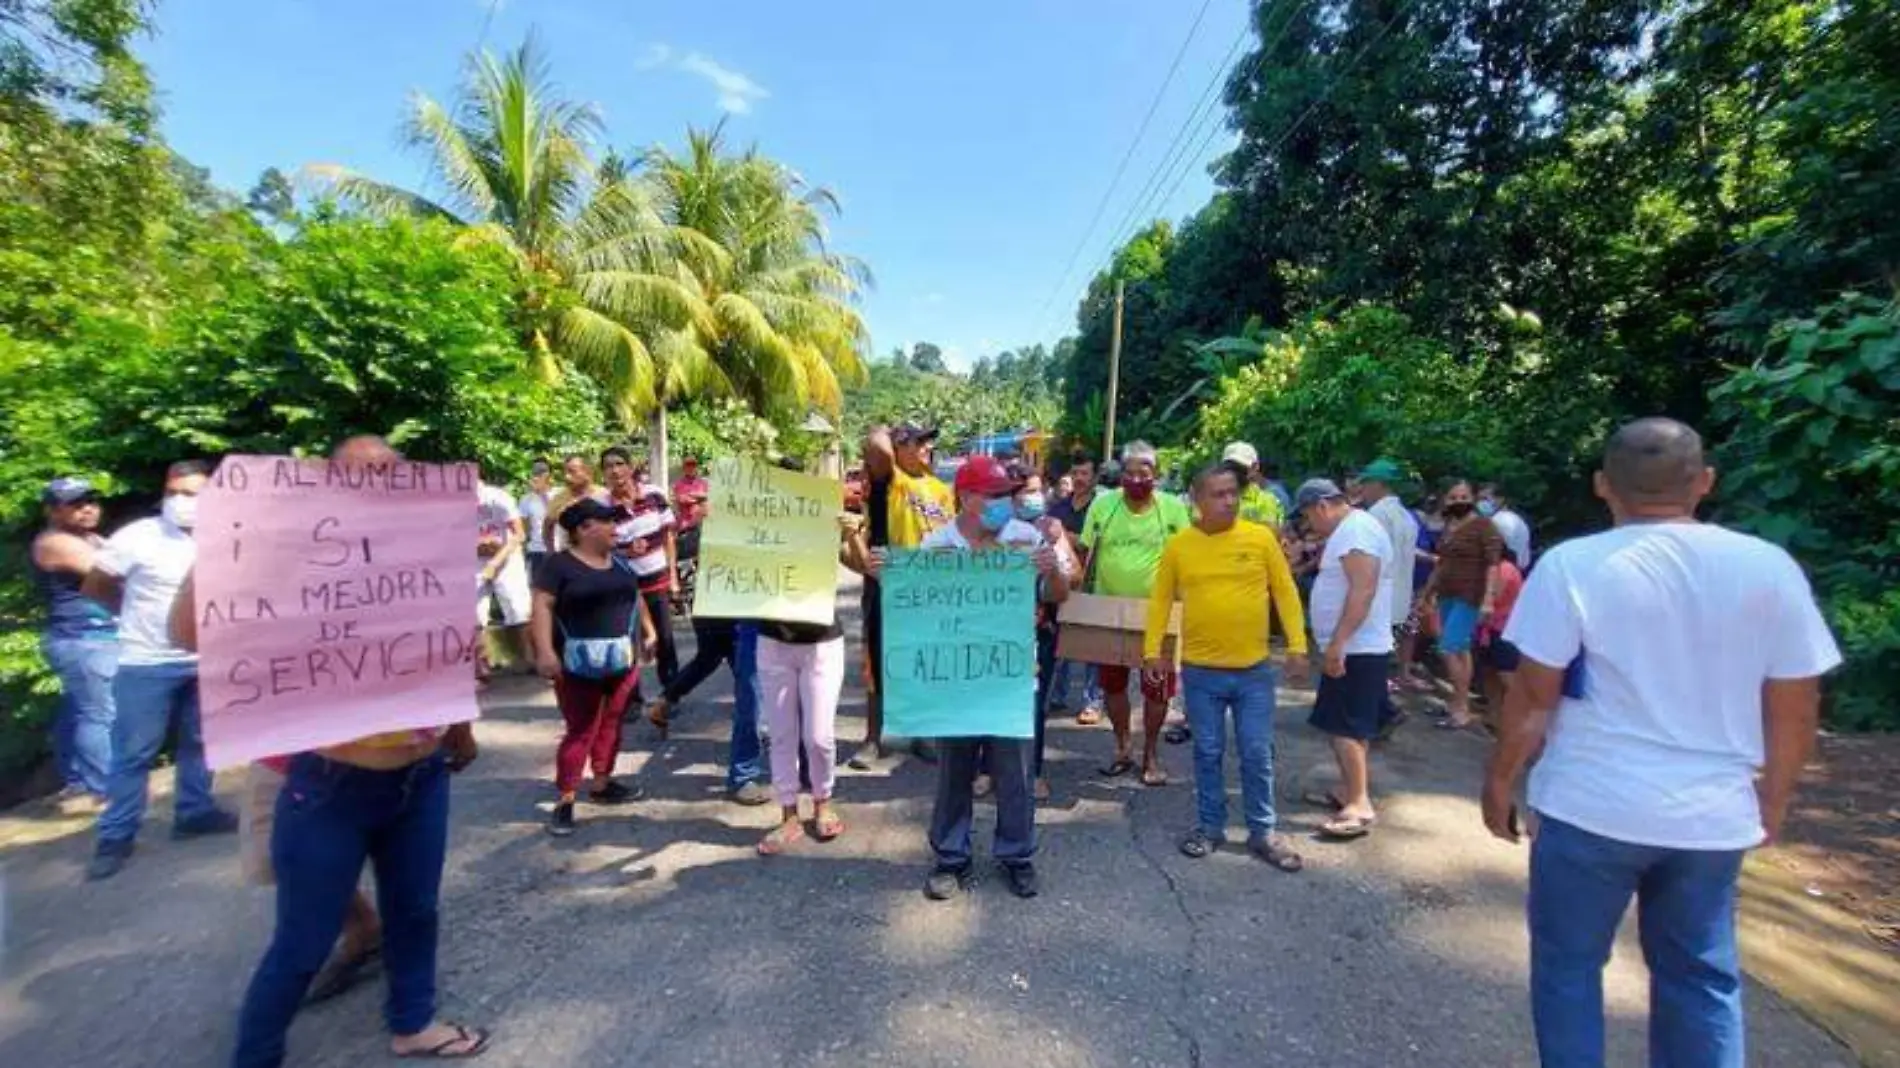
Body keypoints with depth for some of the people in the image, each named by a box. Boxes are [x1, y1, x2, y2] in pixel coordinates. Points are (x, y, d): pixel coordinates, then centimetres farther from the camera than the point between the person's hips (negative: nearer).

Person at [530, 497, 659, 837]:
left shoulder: (619, 562, 12)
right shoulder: (559, 564, -8)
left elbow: (636, 596, 22)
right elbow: (542, 606, -14)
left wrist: (648, 630, 20)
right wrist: (545, 651, -23)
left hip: (623, 659, 6)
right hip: (580, 664, -6)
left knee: (611, 724, 13)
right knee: (581, 730, -4)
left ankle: (602, 785, 27)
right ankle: (564, 800, 6)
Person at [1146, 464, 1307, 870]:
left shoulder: (1261, 537, -3)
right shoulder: (1178, 545, -3)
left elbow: (1285, 592, 1)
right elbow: (1161, 599, 2)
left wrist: (1297, 646, -2)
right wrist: (1152, 649, -2)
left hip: (1255, 669, 0)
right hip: (1201, 671, 0)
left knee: (1257, 754, 8)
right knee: (1208, 753, 12)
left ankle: (1263, 832, 25)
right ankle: (1210, 826, 28)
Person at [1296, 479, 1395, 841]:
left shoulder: (1356, 529, -18)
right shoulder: (1349, 530, 15)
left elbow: (1363, 590, -27)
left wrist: (1337, 642, -28)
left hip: (1355, 648, -11)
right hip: (1352, 647, 11)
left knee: (1345, 727, -9)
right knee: (1350, 725, 16)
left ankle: (1360, 805, -4)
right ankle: (1349, 791, 25)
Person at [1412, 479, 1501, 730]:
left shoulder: (1484, 526, -8)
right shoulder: (1448, 527, 13)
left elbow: (1492, 565, -15)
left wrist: (1488, 599, -24)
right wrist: (1425, 596, 22)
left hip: (1469, 598, -7)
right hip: (1447, 596, 7)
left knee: (1448, 649, -11)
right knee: (1460, 650, 12)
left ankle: (1462, 708, -1)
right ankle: (1458, 702, 17)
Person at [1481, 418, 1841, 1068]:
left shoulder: (1572, 565, -14)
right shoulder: (1770, 567, -3)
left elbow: (1534, 698, -12)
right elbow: (1796, 708, 3)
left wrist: (1500, 780, 2)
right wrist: (1774, 799, 18)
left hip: (1591, 808, -3)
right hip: (1714, 813, 4)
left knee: (1568, 963, 14)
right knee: (1701, 974, 22)